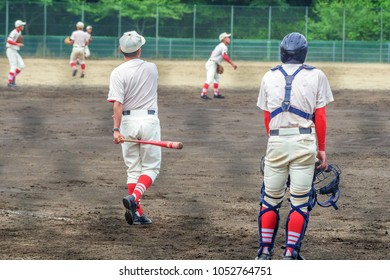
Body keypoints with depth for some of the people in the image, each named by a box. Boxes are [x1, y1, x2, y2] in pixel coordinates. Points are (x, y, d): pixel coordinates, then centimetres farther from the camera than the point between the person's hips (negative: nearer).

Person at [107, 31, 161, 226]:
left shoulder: (118, 73, -8)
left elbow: (117, 103, -19)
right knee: (151, 167, 6)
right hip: (149, 120, 0)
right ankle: (134, 198, -20)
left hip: (128, 122, 0)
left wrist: (116, 129, -24)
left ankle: (137, 213, 5)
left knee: (133, 169, 10)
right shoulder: (152, 69, 3)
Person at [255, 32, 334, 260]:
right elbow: (320, 116, 1)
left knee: (271, 198, 10)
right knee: (300, 200, 3)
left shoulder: (270, 77, 8)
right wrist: (321, 148, 7)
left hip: (276, 141, 2)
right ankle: (291, 253, 1)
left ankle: (265, 251, 12)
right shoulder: (315, 76, 2)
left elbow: (267, 116, 12)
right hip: (305, 142, -2)